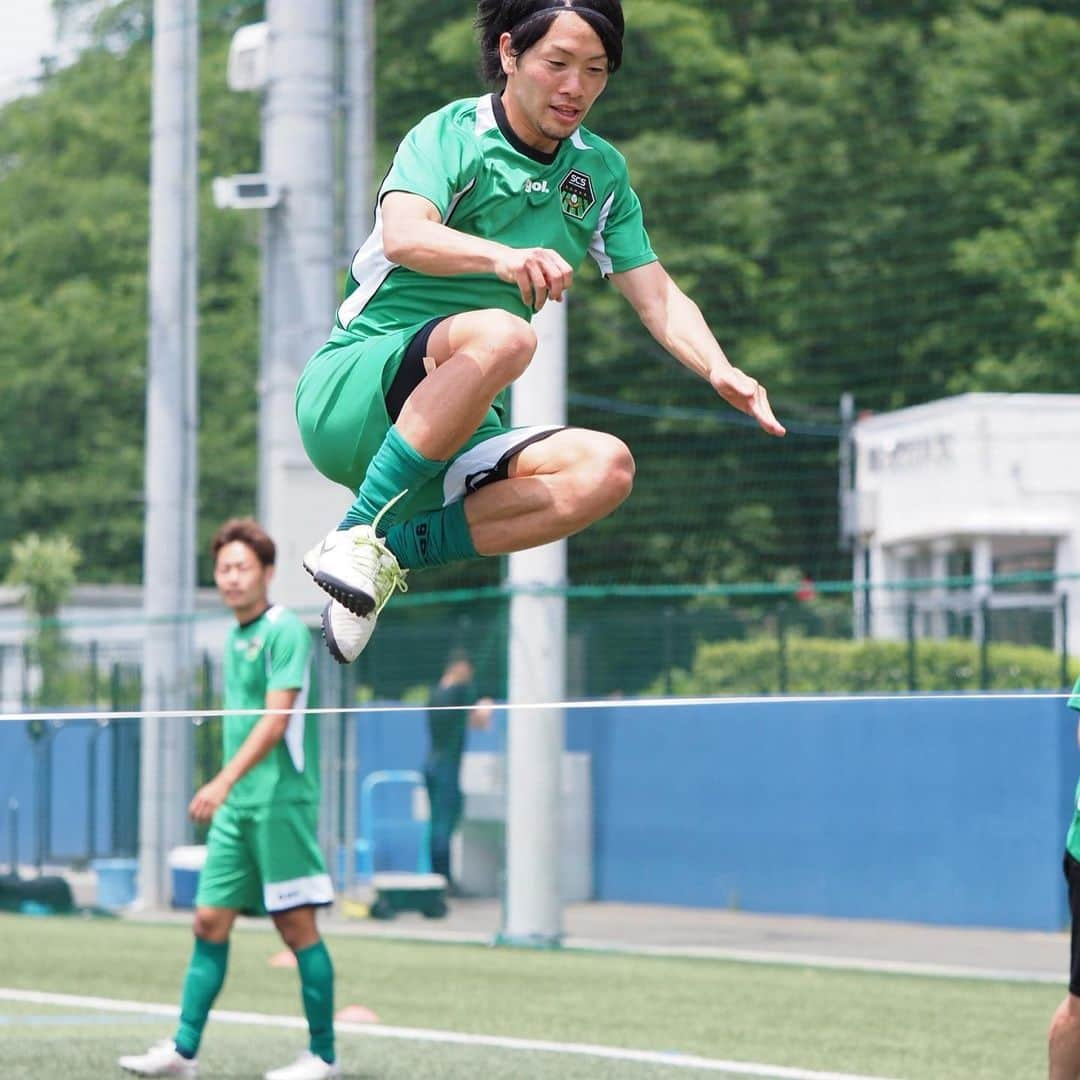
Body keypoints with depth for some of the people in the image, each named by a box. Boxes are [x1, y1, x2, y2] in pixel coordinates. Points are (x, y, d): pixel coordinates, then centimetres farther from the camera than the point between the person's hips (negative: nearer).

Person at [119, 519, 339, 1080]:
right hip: (236, 806, 8)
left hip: (280, 801, -8)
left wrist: (224, 781, -27)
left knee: (297, 927, -3)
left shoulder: (285, 631, -10)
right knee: (210, 921, 5)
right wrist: (226, 791, 18)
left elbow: (275, 719, -19)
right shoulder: (235, 636, 16)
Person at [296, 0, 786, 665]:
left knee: (606, 468, -23)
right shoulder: (452, 135, -6)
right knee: (500, 335, -36)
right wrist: (503, 256, -44)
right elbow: (404, 235, -25)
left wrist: (719, 370, -11)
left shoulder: (601, 173, 13)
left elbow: (658, 296, 10)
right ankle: (357, 536, -31)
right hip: (349, 398, -6)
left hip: (456, 442, 6)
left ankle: (401, 548, -15)